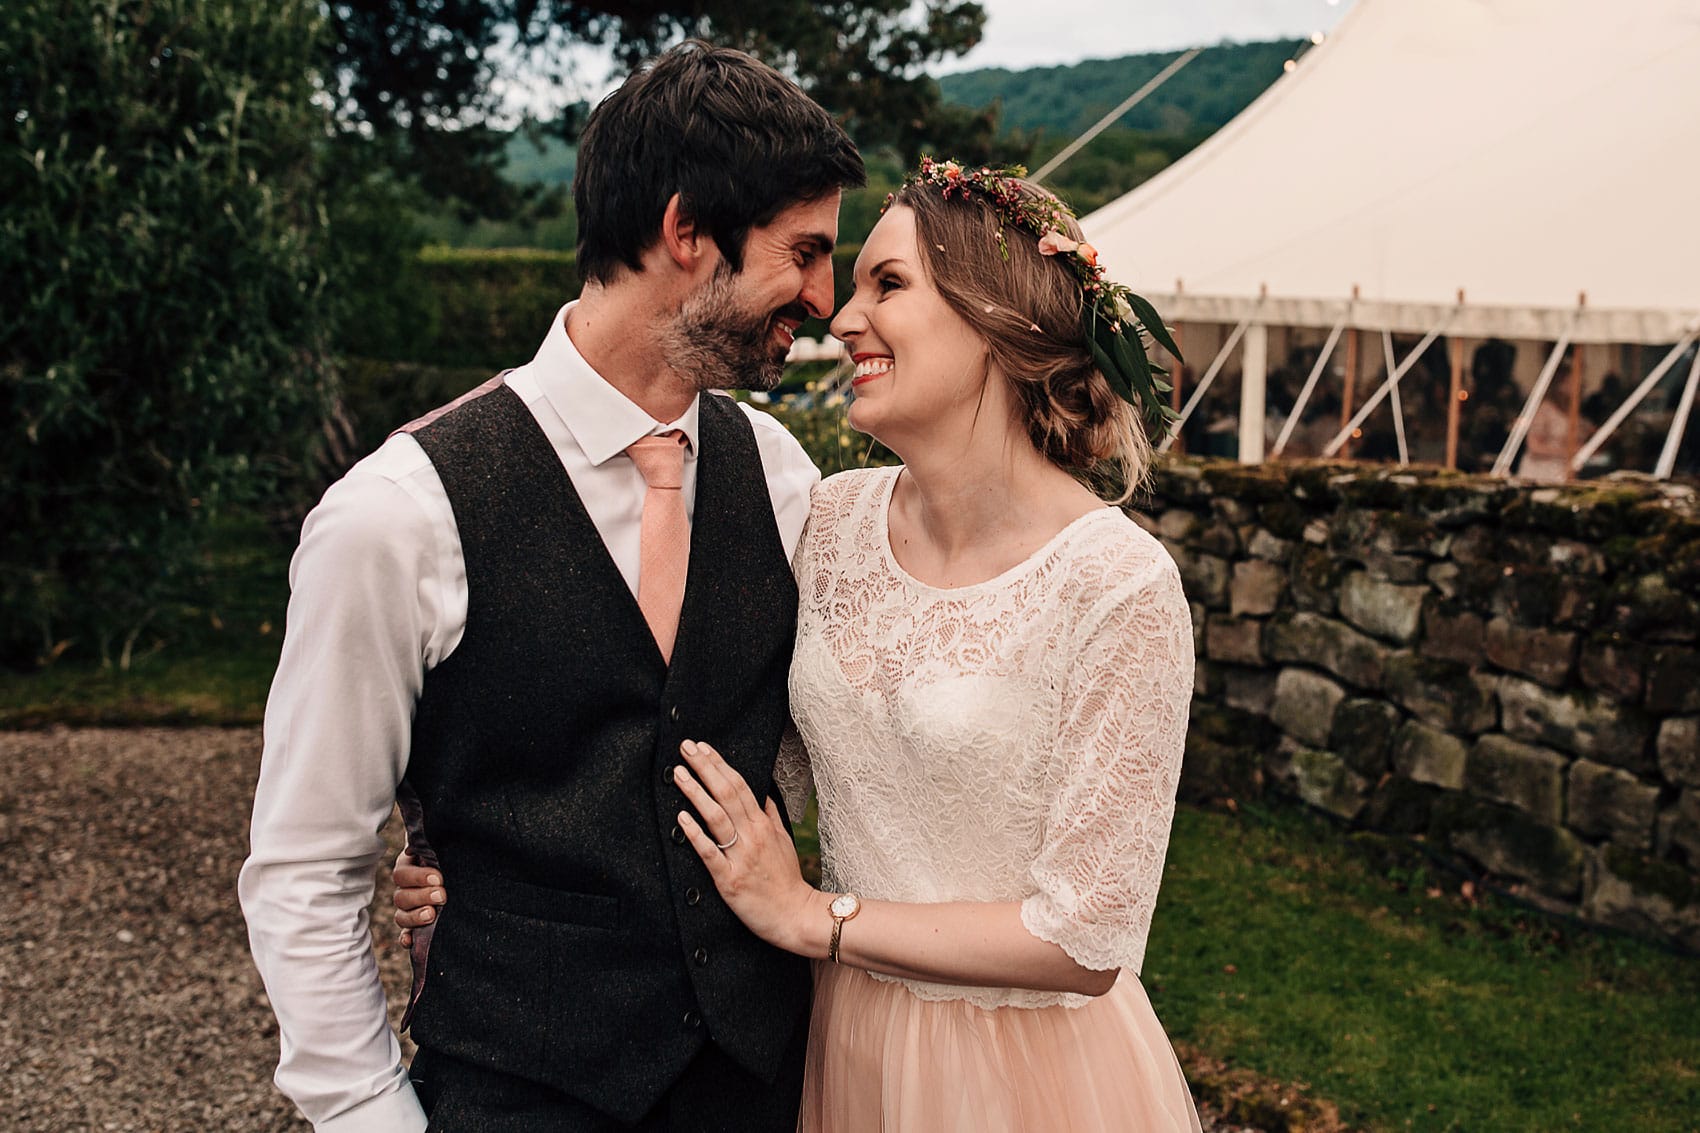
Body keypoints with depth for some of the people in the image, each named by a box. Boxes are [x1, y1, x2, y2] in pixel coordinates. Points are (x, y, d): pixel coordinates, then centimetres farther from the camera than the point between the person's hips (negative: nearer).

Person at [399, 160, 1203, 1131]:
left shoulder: (1117, 586, -22)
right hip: (845, 1041, 5)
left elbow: (1087, 941, -19)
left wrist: (810, 915, -15)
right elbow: (778, 764, 4)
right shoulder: (836, 521, -5)